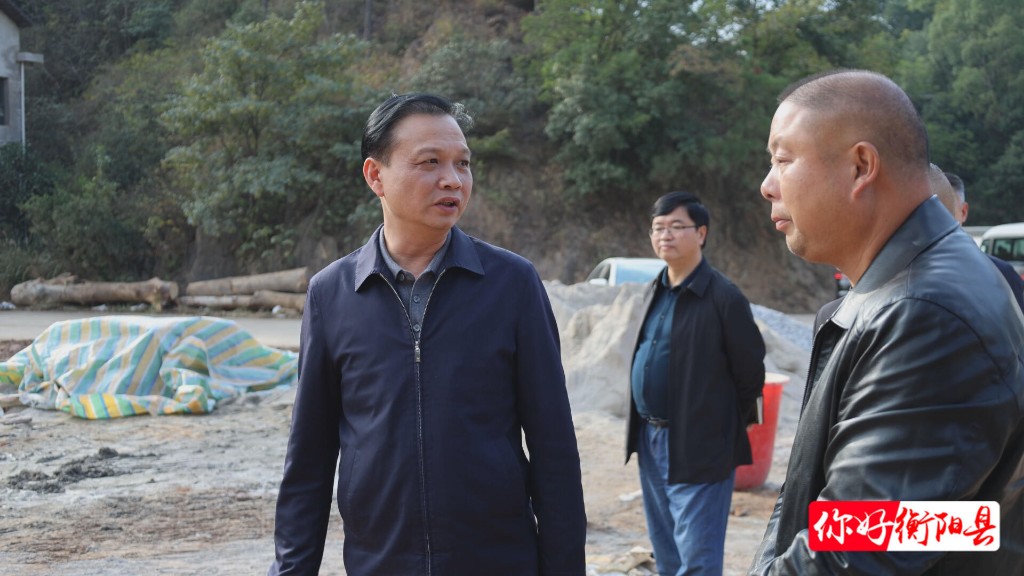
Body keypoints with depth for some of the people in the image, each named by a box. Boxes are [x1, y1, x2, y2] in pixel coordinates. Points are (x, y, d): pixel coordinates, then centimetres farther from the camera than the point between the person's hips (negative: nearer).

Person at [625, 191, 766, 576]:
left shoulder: (723, 297, -12)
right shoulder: (654, 292, 10)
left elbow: (751, 374, -7)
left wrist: (724, 426, 1)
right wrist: (646, 427, 14)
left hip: (698, 447, -7)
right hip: (651, 440, 8)